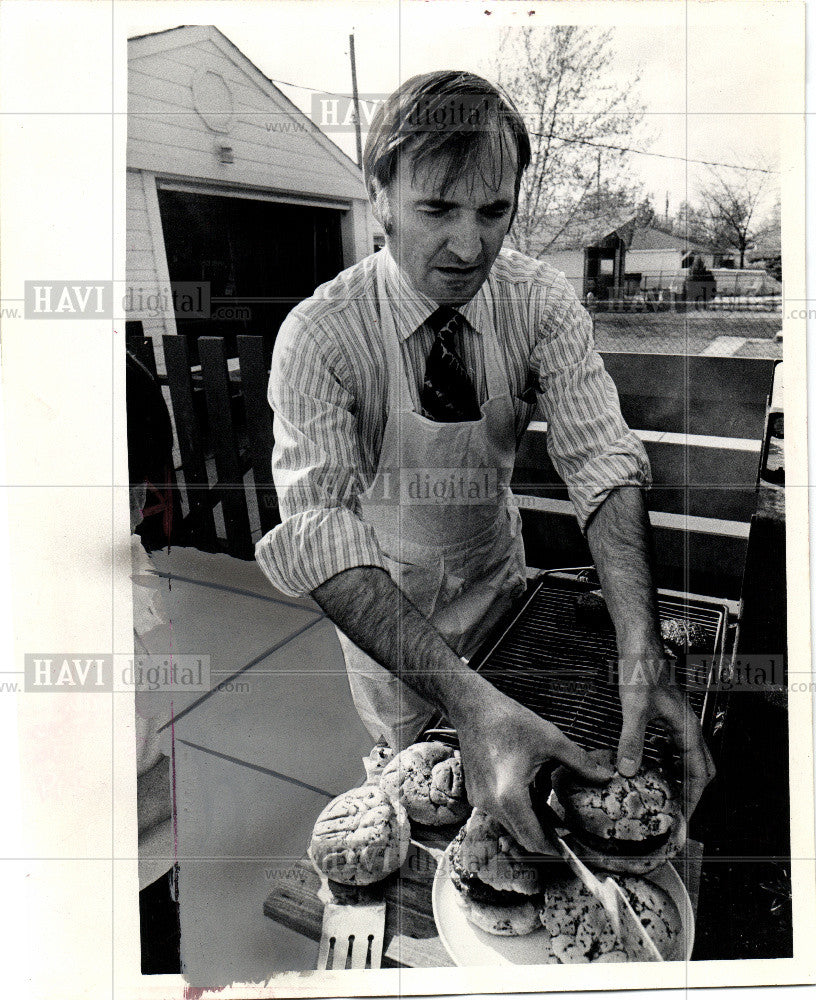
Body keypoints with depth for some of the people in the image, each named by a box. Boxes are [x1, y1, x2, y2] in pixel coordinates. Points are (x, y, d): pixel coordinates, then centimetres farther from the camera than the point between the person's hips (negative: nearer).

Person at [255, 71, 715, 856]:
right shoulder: (320, 336, -29)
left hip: (498, 570, 4)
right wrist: (467, 699, -52)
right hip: (379, 598, -3)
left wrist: (641, 655, -44)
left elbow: (602, 461, -28)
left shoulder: (540, 303, -18)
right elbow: (320, 536, -39)